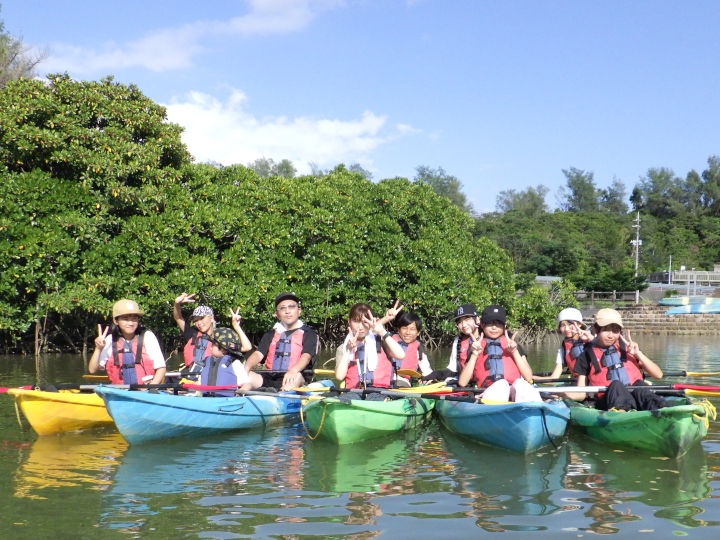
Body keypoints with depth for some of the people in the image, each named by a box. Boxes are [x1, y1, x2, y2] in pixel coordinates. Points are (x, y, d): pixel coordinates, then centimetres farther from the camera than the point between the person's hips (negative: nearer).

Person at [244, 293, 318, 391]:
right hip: (269, 379, 4)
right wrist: (246, 367, -14)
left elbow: (306, 356, -5)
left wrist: (293, 370, -29)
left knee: (296, 376, -39)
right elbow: (258, 354, 11)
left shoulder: (308, 334, 12)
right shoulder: (270, 334, 25)